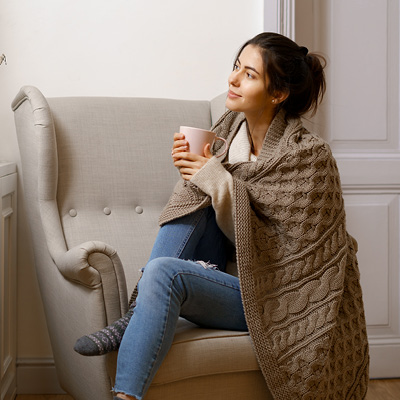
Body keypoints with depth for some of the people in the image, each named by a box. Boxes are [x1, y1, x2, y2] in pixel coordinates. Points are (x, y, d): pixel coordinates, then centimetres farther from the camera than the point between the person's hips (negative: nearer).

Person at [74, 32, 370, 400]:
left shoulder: (308, 155, -17)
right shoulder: (231, 126, 3)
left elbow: (286, 246, -20)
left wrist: (216, 178, -20)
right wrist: (193, 167, -11)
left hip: (268, 298, -7)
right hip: (227, 273, 7)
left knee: (163, 272, -28)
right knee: (195, 197, -15)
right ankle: (136, 317, -16)